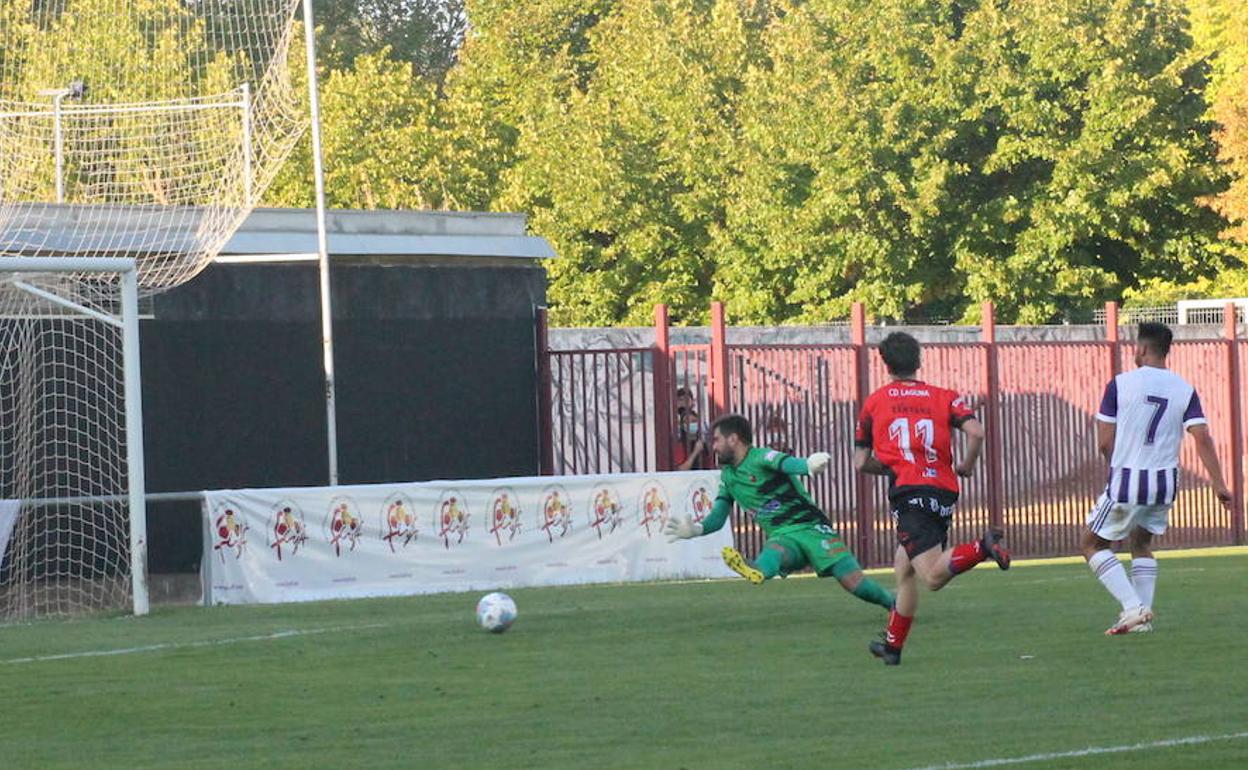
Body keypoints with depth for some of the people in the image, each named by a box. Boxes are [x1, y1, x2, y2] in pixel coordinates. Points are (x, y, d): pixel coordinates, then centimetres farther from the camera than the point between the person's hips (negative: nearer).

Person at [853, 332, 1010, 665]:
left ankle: (983, 547, -41)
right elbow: (975, 432, -4)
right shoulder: (943, 397, 13)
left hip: (908, 492, -5)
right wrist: (967, 465, 14)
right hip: (944, 493, 5)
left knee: (934, 577, -17)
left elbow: (861, 463, 13)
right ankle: (893, 645, 27)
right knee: (903, 567, 21)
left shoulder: (874, 403, 12)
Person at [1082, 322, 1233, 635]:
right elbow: (1203, 438, -7)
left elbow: (1105, 442, -5)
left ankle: (1133, 608, -5)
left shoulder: (1120, 384, -7)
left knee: (1092, 544, 9)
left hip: (1127, 480, -5)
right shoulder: (1184, 390, 2)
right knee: (1141, 543, 26)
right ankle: (1142, 615, 15)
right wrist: (1218, 483, -7)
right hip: (1165, 482, 5)